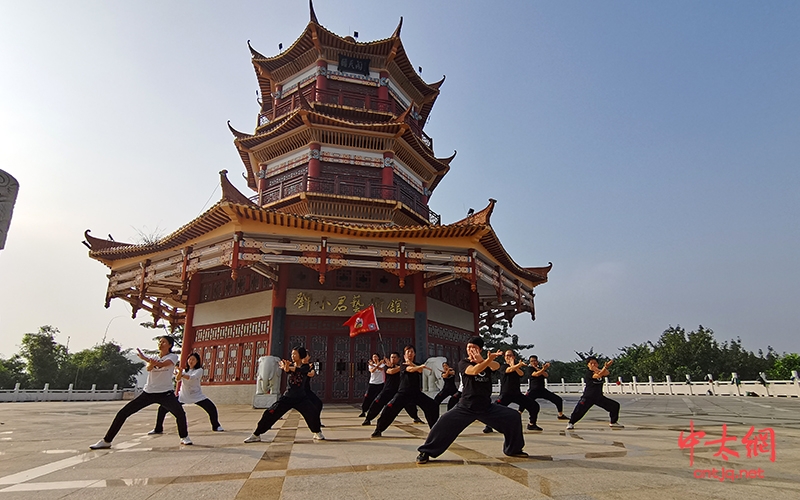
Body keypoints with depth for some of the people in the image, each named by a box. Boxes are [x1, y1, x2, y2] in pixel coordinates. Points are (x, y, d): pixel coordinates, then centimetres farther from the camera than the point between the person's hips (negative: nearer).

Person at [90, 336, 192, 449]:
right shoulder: (153, 358, 10)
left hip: (166, 393, -4)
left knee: (180, 413, -24)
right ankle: (106, 441, 12)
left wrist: (144, 358, -32)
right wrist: (151, 364, -39)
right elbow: (148, 368, -14)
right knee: (123, 413, -2)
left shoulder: (173, 357, -2)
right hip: (148, 392, 5)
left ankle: (184, 437, 0)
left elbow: (162, 364, -25)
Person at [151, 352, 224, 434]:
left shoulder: (199, 370, -5)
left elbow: (192, 378, -26)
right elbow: (177, 379, -13)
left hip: (197, 396, -3)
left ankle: (216, 426, 5)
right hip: (183, 396, 3)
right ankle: (158, 429, 14)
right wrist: (180, 372, -33)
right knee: (163, 408, -4)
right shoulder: (184, 370, 7)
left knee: (212, 408, -18)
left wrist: (182, 375, -41)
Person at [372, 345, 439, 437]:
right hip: (403, 393, -4)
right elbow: (410, 369, -24)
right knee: (390, 409, -21)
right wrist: (421, 366, -41)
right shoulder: (403, 365, 0)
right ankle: (378, 430, -8)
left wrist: (411, 363, -16)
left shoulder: (417, 365, 15)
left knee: (433, 406, -7)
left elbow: (420, 370, -10)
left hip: (417, 393, 4)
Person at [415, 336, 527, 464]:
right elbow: (474, 371, -27)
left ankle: (513, 449, 21)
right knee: (445, 423, -23)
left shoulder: (486, 362, 7)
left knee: (514, 417, -1)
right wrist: (489, 359, -45)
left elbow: (496, 366, -18)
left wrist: (482, 360, -41)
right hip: (466, 407, -4)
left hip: (487, 407, 4)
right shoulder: (463, 363, -4)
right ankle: (425, 452, -7)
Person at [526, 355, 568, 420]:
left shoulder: (541, 368, 12)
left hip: (542, 390, 5)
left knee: (558, 399, 3)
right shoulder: (530, 368, -3)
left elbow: (546, 375, -8)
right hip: (533, 391, -5)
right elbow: (536, 374, -23)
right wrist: (544, 368, -34)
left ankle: (560, 415, 19)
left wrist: (538, 369, -22)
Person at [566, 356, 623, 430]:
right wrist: (606, 367, -40)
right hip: (588, 397, -6)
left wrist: (596, 369, -37)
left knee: (615, 405, 7)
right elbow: (598, 375, -31)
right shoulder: (588, 373, -14)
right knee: (579, 409, -19)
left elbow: (606, 373, -21)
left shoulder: (601, 370, 3)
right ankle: (571, 423, 0)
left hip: (599, 397, 6)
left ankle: (613, 422, 27)